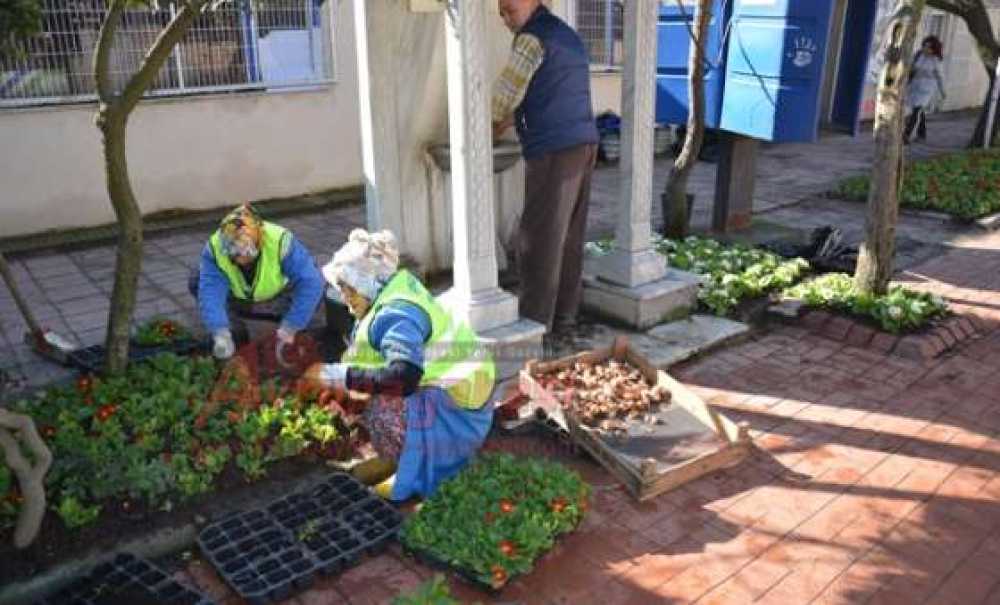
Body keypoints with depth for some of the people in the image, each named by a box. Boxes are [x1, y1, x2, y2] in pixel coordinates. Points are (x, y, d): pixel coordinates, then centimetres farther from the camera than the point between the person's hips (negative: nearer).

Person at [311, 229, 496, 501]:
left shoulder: (397, 313, -24)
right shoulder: (396, 293, 3)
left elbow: (402, 378, -37)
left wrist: (338, 376, -31)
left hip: (458, 413, -9)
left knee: (381, 411, -26)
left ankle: (414, 477, -2)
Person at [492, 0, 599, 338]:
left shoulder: (533, 38, -7)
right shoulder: (566, 34, 22)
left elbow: (505, 94, -4)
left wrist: (484, 132, 13)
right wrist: (503, 126, 25)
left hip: (554, 152, -9)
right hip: (584, 145, 9)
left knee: (539, 241, -5)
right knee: (570, 238, 11)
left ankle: (534, 325, 0)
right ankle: (563, 317, 17)